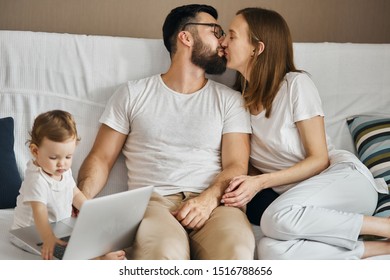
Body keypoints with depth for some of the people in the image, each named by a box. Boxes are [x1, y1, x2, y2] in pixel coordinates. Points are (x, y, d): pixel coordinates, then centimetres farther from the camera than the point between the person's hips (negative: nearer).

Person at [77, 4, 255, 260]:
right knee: (165, 252, -38)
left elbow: (236, 165, 7)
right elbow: (101, 158, 13)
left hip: (211, 203, 2)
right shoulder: (133, 94, 16)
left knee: (236, 253, -35)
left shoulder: (230, 100, 18)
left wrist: (209, 198, -15)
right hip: (152, 201, -1)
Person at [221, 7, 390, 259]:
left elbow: (319, 159, -7)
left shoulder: (296, 84, -5)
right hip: (304, 201, 4)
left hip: (345, 176, -4)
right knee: (271, 250, -32)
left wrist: (261, 182, -19)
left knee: (279, 218, -37)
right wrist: (245, 185, -13)